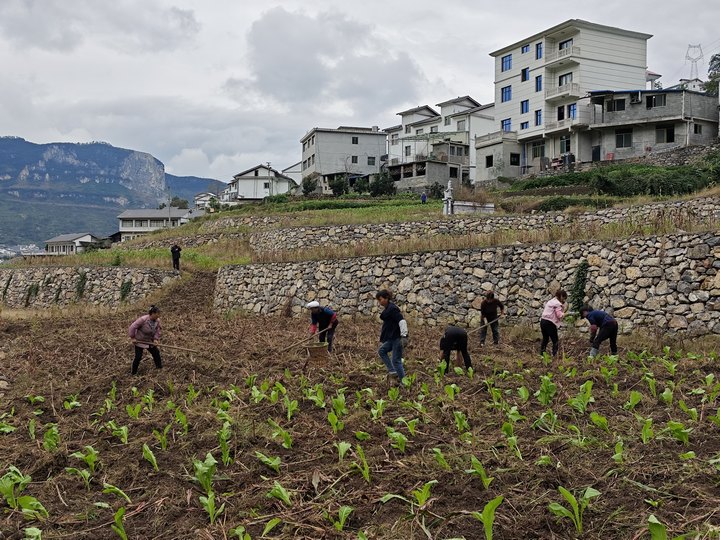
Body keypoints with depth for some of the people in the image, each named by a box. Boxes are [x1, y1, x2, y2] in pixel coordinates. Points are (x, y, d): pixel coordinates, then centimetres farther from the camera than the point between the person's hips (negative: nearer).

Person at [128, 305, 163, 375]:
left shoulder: (157, 320, -9)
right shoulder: (143, 319, -29)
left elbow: (157, 330, 4)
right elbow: (132, 327, -25)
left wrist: (155, 339, -9)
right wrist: (133, 338, -20)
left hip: (149, 341, 6)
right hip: (139, 341, -6)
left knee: (156, 352, 8)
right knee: (138, 357, -2)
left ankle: (159, 367, 26)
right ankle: (133, 372, 14)